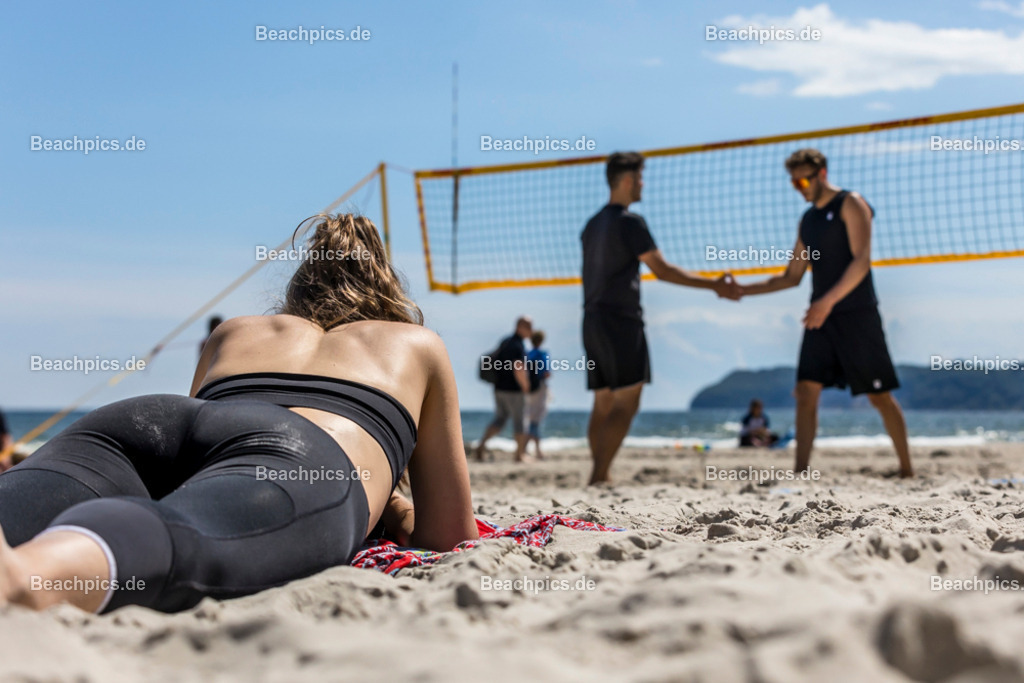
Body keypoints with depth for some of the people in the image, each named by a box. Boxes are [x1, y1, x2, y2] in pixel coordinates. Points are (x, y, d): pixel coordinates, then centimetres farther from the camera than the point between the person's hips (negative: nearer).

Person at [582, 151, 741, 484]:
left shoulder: (593, 224, 17)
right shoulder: (630, 221, -9)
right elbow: (661, 270, -14)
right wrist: (714, 285, -11)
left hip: (593, 320, 9)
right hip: (621, 320, -8)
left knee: (603, 405, 9)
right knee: (626, 403, -9)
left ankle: (599, 477, 8)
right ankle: (599, 475, -16)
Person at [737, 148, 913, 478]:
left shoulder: (850, 204, -4)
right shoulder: (807, 220, 17)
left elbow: (861, 260, -15)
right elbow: (792, 277, 20)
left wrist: (828, 301, -25)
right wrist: (743, 290, 9)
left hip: (856, 314, -6)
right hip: (820, 316, 7)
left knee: (879, 395, 0)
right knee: (806, 391, -5)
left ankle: (907, 470, 11)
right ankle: (801, 471, -7)